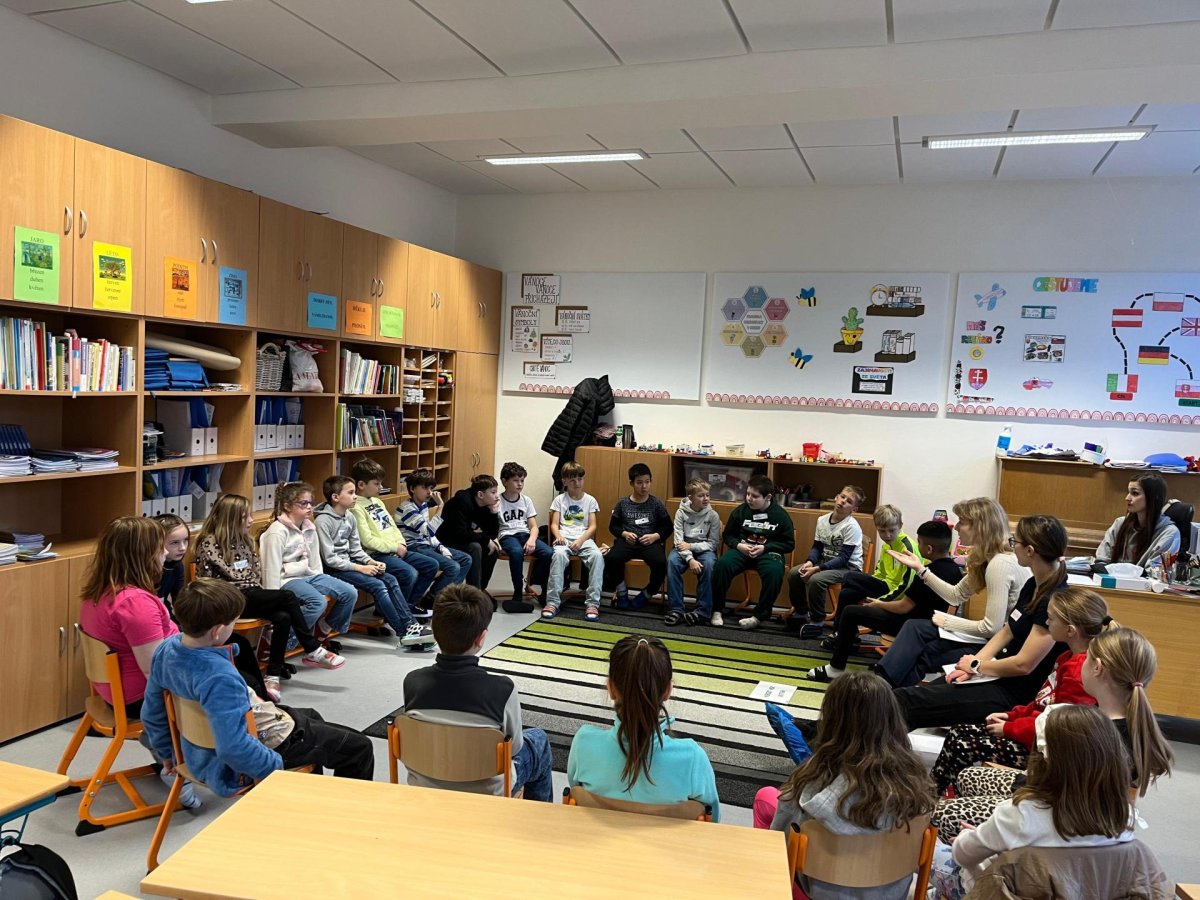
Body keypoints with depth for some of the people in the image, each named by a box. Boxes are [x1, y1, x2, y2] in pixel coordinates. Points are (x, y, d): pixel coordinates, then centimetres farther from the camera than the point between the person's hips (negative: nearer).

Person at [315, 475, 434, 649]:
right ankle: (404, 634, -19)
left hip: (349, 563, 8)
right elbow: (329, 559, -18)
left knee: (390, 579, -10)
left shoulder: (350, 518, 9)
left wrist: (371, 562, -5)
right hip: (334, 569, -8)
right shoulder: (323, 521, -15)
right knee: (377, 585, -23)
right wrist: (360, 568, -19)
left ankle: (410, 624, -14)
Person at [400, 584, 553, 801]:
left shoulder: (413, 682, -18)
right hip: (484, 794, -3)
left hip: (423, 788, 4)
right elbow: (514, 746, -11)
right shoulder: (502, 689, -28)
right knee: (538, 740, 24)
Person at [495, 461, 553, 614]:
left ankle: (532, 584, -3)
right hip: (507, 535, -4)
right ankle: (518, 593, -26)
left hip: (525, 534, 4)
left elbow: (533, 526, 10)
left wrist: (531, 539, -12)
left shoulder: (526, 500, 15)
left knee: (549, 553, -25)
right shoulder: (498, 501, 4)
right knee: (517, 552, -40)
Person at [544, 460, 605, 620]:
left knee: (597, 555, -34)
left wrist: (581, 540, -13)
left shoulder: (590, 500, 12)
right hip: (564, 539, -1)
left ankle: (593, 603, -31)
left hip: (584, 539, 1)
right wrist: (558, 535, -16)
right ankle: (553, 602, -34)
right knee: (558, 554, -37)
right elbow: (554, 524, 7)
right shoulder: (560, 499, 12)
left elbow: (592, 526, 5)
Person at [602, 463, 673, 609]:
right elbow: (613, 526, 12)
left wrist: (655, 536, -10)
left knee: (660, 563, -32)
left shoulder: (656, 503, 7)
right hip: (627, 541, 1)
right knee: (611, 559, -30)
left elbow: (668, 527, 8)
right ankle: (622, 592, -2)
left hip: (650, 542, 0)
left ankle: (646, 594, -2)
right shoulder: (622, 503, 9)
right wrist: (624, 534, -8)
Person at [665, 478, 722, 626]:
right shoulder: (681, 513, -5)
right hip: (684, 550, 1)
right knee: (672, 561, -31)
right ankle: (676, 609, -26)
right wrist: (690, 559, -27)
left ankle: (703, 611, -28)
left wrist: (691, 546, -17)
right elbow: (679, 541, -11)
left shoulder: (712, 515, -5)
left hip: (704, 549, 0)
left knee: (708, 564, -34)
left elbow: (714, 543, -5)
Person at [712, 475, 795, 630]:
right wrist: (738, 545, -9)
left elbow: (789, 544, 1)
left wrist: (765, 547, -13)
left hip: (768, 552, -2)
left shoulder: (781, 515, -4)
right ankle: (717, 609, -13)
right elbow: (727, 535, 13)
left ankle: (759, 615, -21)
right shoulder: (740, 511, 1)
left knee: (774, 572, -36)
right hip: (742, 549, 2)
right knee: (721, 564, -29)